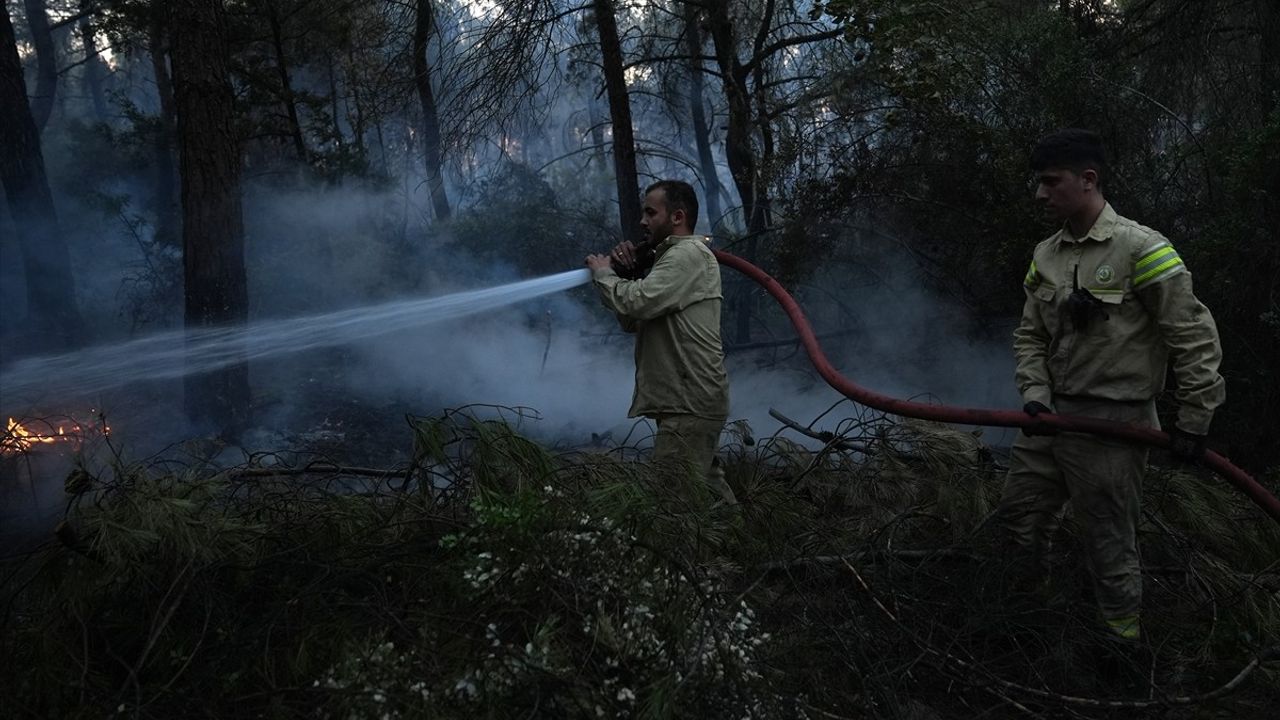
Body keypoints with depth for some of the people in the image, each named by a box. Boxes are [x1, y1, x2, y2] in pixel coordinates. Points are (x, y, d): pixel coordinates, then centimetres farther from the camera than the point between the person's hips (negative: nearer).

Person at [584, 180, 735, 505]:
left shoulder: (689, 254, -10)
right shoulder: (671, 257, 23)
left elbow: (636, 303, -22)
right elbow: (632, 321, 19)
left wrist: (603, 273, -4)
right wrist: (624, 273, 5)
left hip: (690, 405, -11)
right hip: (687, 400, 11)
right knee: (705, 485, 17)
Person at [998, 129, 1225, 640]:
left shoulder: (1141, 249, -14)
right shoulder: (1045, 256, 7)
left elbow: (1196, 338, -11)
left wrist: (1193, 422, -8)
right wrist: (1035, 393, -1)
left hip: (1112, 425, -7)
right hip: (1050, 419, 7)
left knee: (1109, 542, 4)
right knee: (1017, 521, 16)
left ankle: (1123, 633, 25)